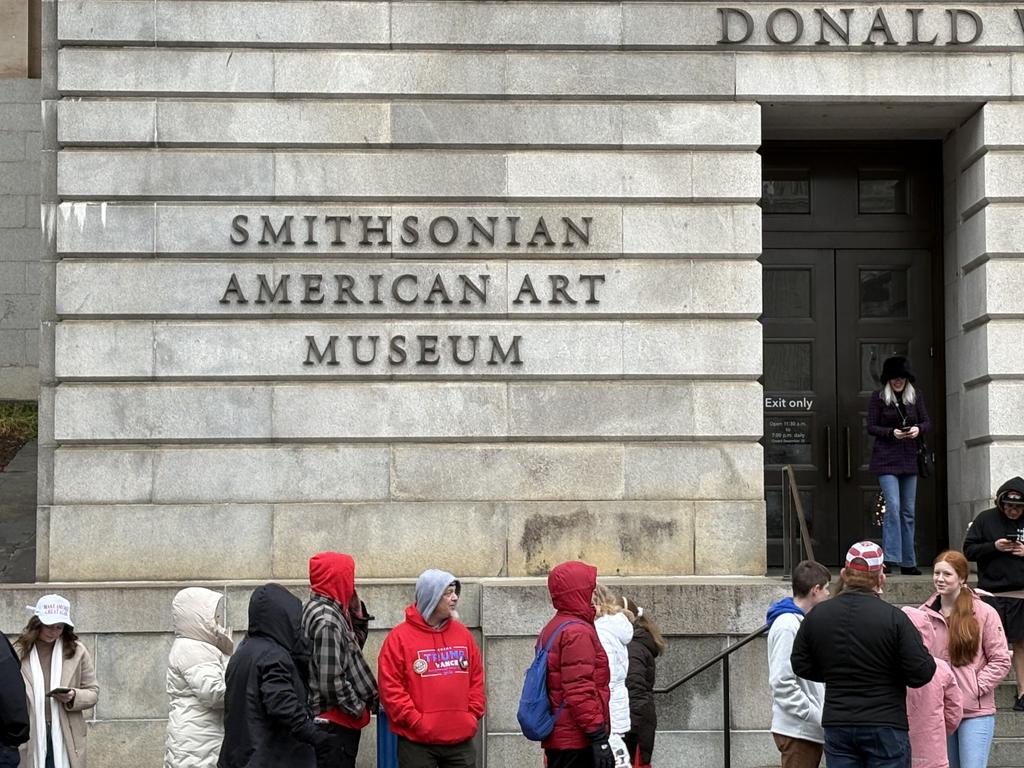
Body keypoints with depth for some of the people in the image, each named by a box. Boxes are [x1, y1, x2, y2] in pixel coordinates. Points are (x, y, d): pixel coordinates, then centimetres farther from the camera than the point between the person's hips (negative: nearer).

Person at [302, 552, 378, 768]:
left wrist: (356, 611, 9)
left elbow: (355, 644, 23)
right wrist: (358, 708, -9)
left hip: (335, 722, 10)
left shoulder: (331, 612, 11)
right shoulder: (326, 620, -19)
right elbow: (331, 681, -22)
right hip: (335, 725, -10)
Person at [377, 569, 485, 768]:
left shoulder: (462, 634, 10)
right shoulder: (400, 637, -6)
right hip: (417, 743, -4)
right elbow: (390, 688, -9)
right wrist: (416, 721, -13)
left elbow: (476, 679, 15)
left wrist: (473, 716, 3)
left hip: (461, 741, 5)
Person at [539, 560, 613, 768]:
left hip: (557, 739, 10)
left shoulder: (551, 630, 17)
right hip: (578, 743, -10)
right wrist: (599, 737, -19)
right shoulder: (578, 632, -13)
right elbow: (580, 692, -20)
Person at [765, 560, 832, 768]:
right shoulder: (787, 626, -16)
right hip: (797, 730, -9)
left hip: (810, 729, 10)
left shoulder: (805, 622, 14)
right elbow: (782, 683, -20)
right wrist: (819, 716, -19)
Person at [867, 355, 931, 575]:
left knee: (908, 511, 7)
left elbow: (927, 422, 10)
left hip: (909, 459, 4)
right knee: (893, 506, -17)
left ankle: (908, 563, 14)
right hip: (886, 458, -4)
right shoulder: (878, 397, -3)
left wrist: (918, 429, -12)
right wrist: (891, 432, -19)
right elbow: (871, 427, -3)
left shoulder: (915, 396, 8)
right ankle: (891, 558, -16)